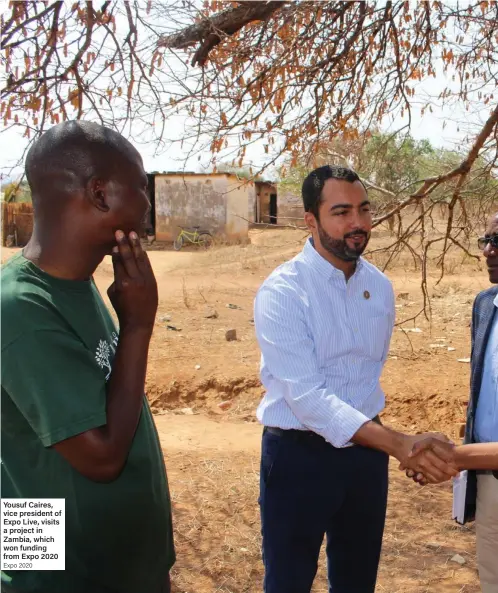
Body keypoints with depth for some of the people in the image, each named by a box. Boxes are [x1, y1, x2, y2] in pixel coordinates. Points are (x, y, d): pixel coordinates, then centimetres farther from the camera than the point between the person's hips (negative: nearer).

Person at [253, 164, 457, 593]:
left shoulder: (380, 287, 2)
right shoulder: (282, 292, -19)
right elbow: (305, 395, -26)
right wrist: (398, 443, -33)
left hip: (366, 450, 6)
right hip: (300, 454, -5)